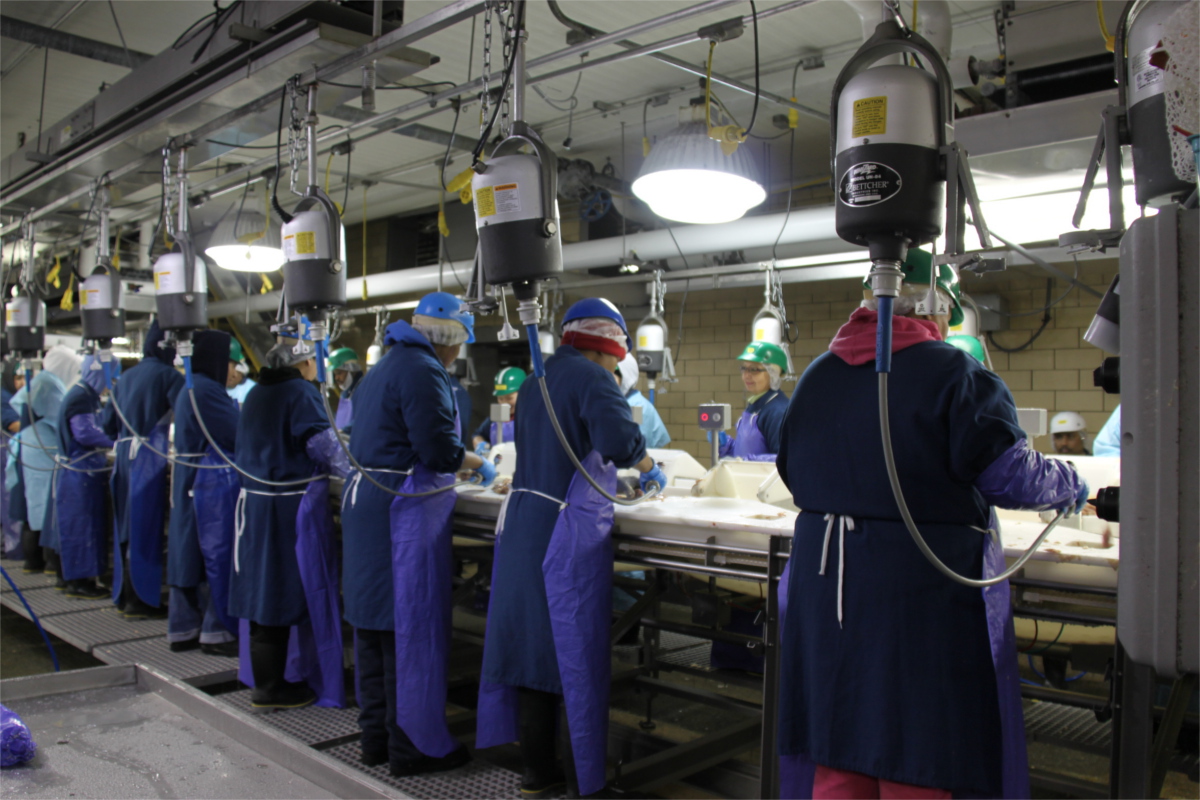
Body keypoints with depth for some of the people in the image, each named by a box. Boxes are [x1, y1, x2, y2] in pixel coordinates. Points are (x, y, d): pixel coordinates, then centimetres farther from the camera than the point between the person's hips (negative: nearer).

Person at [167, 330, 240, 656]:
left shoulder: (187, 388, 13)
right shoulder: (207, 391, -18)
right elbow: (236, 436, -17)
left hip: (187, 483, 10)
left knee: (188, 553, 13)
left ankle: (182, 630, 21)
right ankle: (214, 632, 6)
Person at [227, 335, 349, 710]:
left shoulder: (255, 395, 15)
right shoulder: (301, 393, -10)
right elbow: (322, 443, -16)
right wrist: (351, 473, -6)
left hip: (253, 498, 8)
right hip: (289, 505, -8)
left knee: (263, 591, 12)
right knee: (282, 592, -1)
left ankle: (266, 680, 22)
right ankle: (271, 689, 6)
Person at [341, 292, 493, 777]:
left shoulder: (383, 368, 18)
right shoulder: (423, 371, -13)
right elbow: (440, 451, -18)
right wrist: (478, 464, 1)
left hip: (366, 498, 10)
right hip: (406, 511, -10)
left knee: (374, 622, 14)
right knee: (412, 628, -2)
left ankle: (376, 736, 24)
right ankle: (413, 746, 7)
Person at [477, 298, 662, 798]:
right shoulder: (591, 378, -10)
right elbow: (619, 439, -24)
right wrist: (648, 469, -5)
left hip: (523, 522, 8)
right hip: (569, 531, -8)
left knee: (531, 639, 12)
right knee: (574, 644, 2)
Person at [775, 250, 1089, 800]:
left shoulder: (816, 375, 8)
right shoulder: (954, 372, -10)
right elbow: (1010, 473, -11)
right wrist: (1070, 487, 9)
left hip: (823, 582, 6)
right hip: (923, 587, -6)